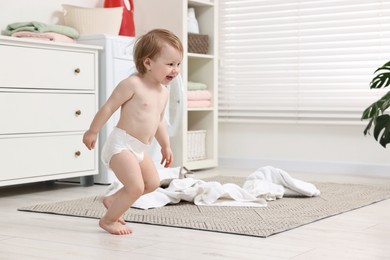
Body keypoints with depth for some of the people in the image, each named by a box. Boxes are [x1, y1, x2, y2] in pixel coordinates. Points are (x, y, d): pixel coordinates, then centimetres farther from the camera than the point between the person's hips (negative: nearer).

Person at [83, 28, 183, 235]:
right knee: (136, 187, -17)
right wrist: (93, 132, -10)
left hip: (139, 148, 9)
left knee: (153, 183, 17)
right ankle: (108, 220, 3)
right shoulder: (132, 84, -16)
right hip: (121, 144, -9)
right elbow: (108, 107, -13)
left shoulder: (163, 92, 10)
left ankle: (112, 200, 32)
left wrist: (165, 145, 27)